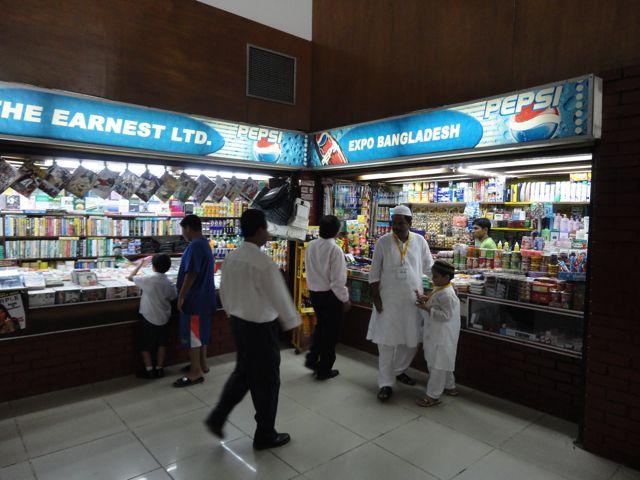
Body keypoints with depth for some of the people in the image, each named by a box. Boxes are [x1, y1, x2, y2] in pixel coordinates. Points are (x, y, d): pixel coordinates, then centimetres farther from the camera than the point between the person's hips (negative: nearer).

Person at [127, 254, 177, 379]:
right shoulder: (169, 284, -8)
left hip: (148, 318, -3)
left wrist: (140, 264, 10)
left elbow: (131, 277, -1)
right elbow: (172, 298, 6)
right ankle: (159, 369, 22)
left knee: (145, 346, 12)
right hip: (163, 318, 3)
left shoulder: (148, 280, -16)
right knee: (161, 344, 17)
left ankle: (149, 370, 14)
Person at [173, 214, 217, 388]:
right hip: (203, 297, 10)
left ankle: (196, 372, 5)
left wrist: (181, 296, -17)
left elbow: (191, 274, -24)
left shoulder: (195, 246, -19)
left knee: (192, 334, -2)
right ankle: (202, 364, 29)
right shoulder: (204, 244, 13)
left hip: (195, 299, -10)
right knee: (201, 332, 18)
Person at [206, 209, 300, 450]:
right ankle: (265, 435, 27)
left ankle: (217, 417, 26)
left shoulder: (230, 258, 0)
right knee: (266, 380, 10)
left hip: (238, 323, 7)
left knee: (243, 372, 25)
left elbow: (224, 292, 10)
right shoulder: (264, 263, -24)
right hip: (261, 327, -7)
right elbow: (280, 297, -19)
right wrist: (293, 323, -4)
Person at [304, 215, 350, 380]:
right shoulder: (335, 249, -21)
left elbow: (309, 270, 7)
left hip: (314, 291, 6)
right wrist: (345, 299, -9)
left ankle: (312, 359, 27)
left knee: (320, 325, 26)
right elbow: (338, 279, -20)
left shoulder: (311, 246, -1)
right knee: (331, 331, 9)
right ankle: (324, 370, 19)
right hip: (330, 294, -6)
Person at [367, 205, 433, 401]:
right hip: (388, 299, -3)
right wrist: (376, 297, -6)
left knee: (411, 340, 13)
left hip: (413, 299, 3)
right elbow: (374, 272, -2)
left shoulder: (420, 241, 0)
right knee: (387, 341, 1)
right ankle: (385, 383, 12)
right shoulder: (383, 241, -5)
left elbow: (429, 267, 13)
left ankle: (398, 370, 37)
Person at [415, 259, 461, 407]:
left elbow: (445, 316, -27)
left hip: (442, 337, -10)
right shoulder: (440, 290, 7)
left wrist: (427, 308, -27)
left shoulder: (446, 295, -24)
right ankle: (449, 386, 40)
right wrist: (426, 299, 2)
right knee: (443, 363, 24)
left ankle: (433, 396, 8)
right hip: (435, 334, 10)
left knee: (437, 365, -1)